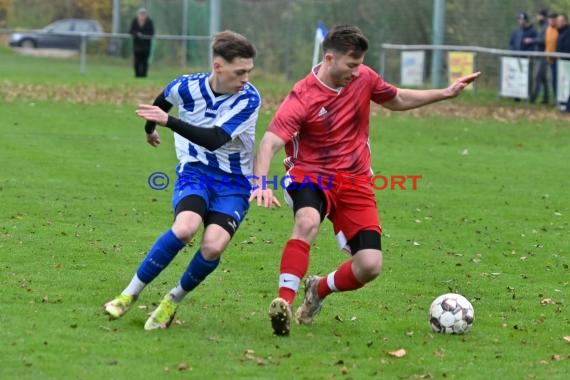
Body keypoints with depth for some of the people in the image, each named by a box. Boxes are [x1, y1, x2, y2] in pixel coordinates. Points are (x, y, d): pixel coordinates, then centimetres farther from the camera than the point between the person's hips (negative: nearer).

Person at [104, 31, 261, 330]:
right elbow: (163, 100, 15)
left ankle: (173, 301, 1)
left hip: (234, 183, 0)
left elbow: (215, 139, -31)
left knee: (213, 246, -25)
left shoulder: (249, 99, -18)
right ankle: (130, 294, -16)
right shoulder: (187, 87, -11)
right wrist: (150, 128, 35)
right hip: (195, 172, 0)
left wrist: (169, 121, -39)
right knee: (185, 227, -30)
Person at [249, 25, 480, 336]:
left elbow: (396, 100, 19)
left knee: (370, 265, -9)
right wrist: (261, 185, -46)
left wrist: (445, 93, 14)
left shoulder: (364, 78, -3)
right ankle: (284, 302, -39)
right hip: (310, 175, -4)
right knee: (307, 222, -40)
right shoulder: (302, 98, -18)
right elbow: (269, 144, -28)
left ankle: (319, 290, 21)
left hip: (354, 181, 4)